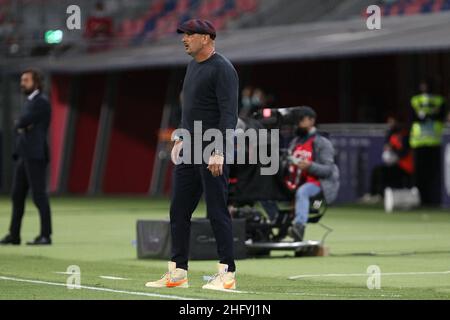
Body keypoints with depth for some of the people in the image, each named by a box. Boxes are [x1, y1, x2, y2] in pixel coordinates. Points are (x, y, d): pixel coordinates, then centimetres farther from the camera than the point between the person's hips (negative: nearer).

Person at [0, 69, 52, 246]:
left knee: (39, 195, -8)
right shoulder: (29, 102, 20)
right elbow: (18, 127, 13)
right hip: (23, 155, 9)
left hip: (35, 155, -9)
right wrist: (22, 127, -7)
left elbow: (22, 123, -17)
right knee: (17, 195, 9)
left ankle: (45, 235, -6)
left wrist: (21, 125, 3)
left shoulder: (41, 102, -9)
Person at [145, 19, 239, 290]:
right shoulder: (193, 66, 16)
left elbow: (229, 114, -19)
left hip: (212, 153, -10)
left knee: (217, 212, -7)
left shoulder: (222, 69, -13)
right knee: (179, 210, 9)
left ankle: (227, 274, -1)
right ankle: (178, 273, 15)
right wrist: (182, 138, 21)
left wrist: (218, 151, -25)